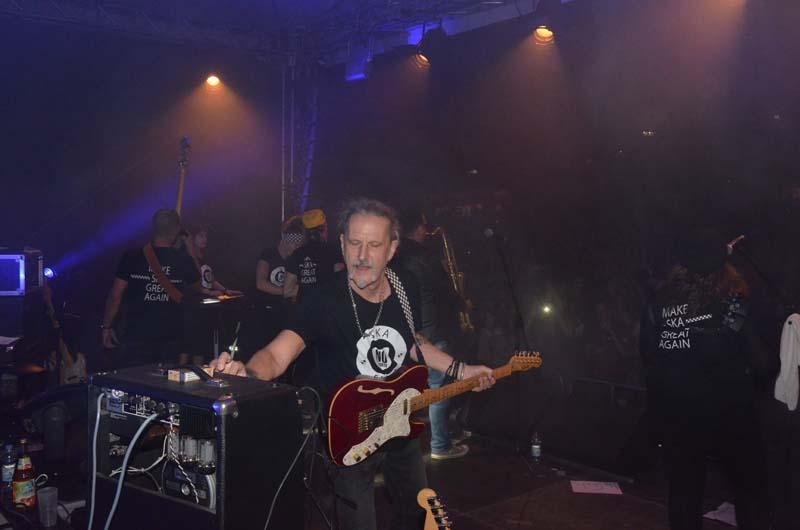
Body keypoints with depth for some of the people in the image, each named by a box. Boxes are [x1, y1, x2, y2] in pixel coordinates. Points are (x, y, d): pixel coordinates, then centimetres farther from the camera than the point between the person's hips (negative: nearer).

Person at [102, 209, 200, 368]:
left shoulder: (131, 257, -6)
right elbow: (198, 287, 18)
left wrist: (107, 326, 8)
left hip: (136, 337, -1)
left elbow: (115, 296, -4)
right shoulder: (184, 260, -3)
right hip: (171, 338, 1)